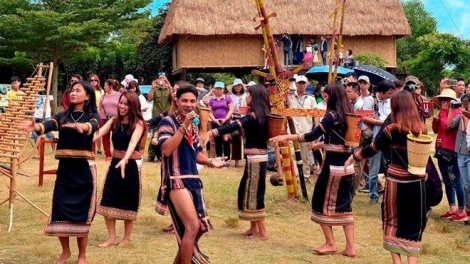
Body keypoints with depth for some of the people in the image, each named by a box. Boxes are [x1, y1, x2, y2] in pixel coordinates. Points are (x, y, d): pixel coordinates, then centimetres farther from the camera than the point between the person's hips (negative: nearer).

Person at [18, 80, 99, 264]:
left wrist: (81, 126, -47)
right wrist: (35, 127, -34)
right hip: (64, 168, 3)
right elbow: (49, 125, -11)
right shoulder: (63, 115, 9)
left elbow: (93, 126, -24)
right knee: (59, 209, 0)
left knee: (81, 212, 1)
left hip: (83, 168, -3)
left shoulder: (92, 116, 0)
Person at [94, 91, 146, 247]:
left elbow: (133, 142, -28)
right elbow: (99, 133, -11)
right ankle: (112, 237, 14)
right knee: (108, 201, 3)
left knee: (128, 203, 6)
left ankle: (127, 238, 22)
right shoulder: (114, 121, 3)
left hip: (131, 165, -5)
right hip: (115, 164, 5)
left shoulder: (138, 123, -12)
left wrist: (125, 160, -45)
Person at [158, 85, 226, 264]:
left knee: (199, 228, 13)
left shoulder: (193, 126, 15)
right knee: (192, 226, -19)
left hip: (193, 180, 9)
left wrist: (210, 161, 5)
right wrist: (184, 126, -24)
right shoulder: (168, 122, -8)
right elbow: (166, 149, -23)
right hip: (176, 181, -9)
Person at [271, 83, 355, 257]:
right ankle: (350, 247, 8)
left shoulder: (332, 115, -14)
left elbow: (312, 135, -20)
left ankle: (330, 243, 12)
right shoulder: (348, 114, 10)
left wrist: (287, 137, -16)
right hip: (347, 166, 8)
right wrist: (321, 144, 32)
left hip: (333, 166, -8)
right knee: (344, 205, 10)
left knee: (322, 203, 6)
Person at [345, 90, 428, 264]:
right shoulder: (422, 129, -1)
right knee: (414, 224, 10)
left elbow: (372, 148, -1)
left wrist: (352, 158, 12)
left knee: (393, 221, 13)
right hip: (417, 182, 2)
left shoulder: (392, 130, -10)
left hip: (396, 181, -2)